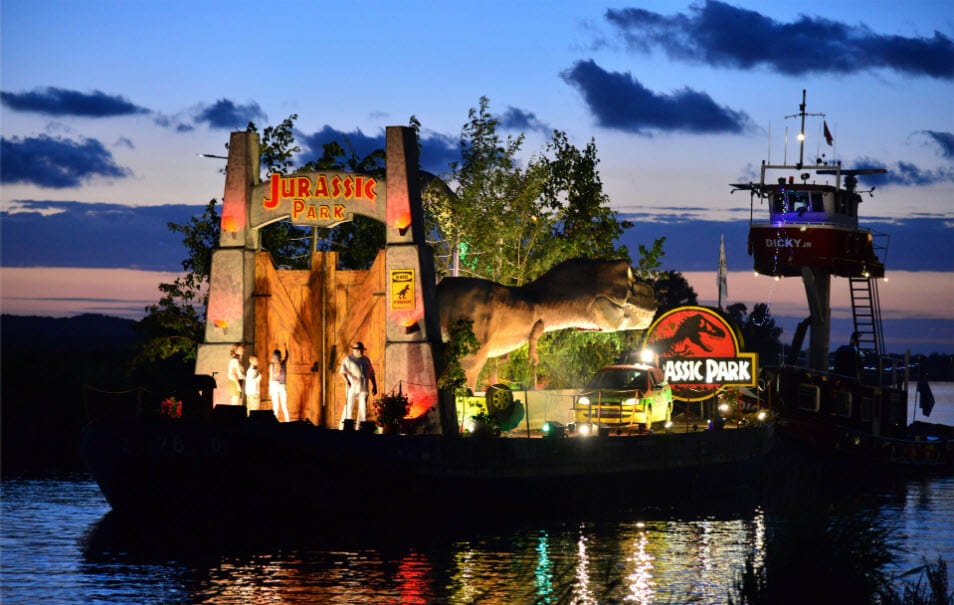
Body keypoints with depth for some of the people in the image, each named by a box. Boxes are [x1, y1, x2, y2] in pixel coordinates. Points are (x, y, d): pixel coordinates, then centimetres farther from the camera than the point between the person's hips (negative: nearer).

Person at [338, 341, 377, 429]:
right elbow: (342, 371, -13)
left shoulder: (366, 359, 17)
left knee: (363, 407, 0)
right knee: (349, 406, -6)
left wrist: (374, 386, 16)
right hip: (352, 387, -4)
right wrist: (346, 380, -30)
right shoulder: (348, 359, 1)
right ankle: (343, 427, -3)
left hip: (363, 388, 4)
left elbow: (371, 374, 23)